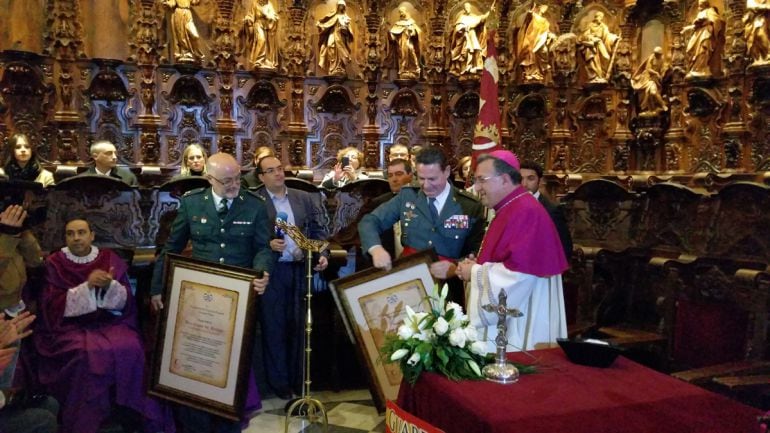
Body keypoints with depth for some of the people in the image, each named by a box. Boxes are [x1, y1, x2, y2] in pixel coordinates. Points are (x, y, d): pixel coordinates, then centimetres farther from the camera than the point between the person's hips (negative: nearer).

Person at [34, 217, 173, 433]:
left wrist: (110, 286, -20)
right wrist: (86, 286, -21)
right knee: (88, 354, -32)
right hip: (71, 325, -2)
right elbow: (54, 306, -9)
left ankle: (145, 415, -10)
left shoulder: (110, 259, 5)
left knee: (130, 348, -26)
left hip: (108, 321, 2)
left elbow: (125, 301, 2)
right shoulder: (54, 263, 0)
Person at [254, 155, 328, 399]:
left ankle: (299, 379, 26)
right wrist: (268, 245, -23)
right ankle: (279, 382, 19)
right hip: (272, 271, -3)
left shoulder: (304, 198, 8)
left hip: (301, 269, 4)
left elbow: (319, 229, 8)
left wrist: (322, 254, -6)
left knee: (299, 326, 12)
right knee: (274, 327, 6)